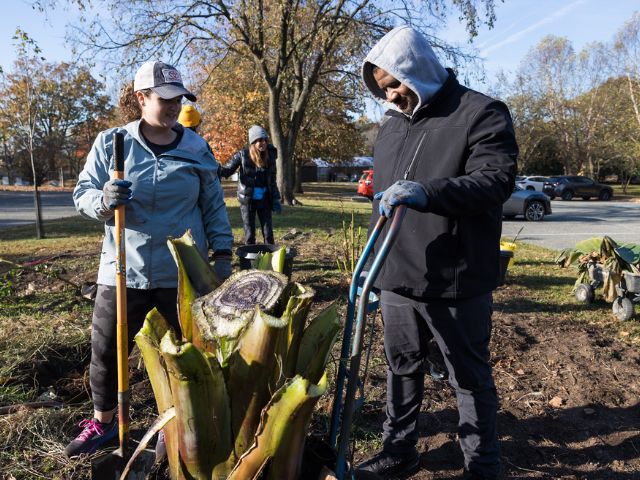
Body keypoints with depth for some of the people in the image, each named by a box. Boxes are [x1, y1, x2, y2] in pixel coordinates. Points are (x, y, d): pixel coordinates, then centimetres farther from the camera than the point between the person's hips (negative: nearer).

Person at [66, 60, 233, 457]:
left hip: (182, 273, 0)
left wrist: (223, 253, 1)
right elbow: (82, 195, 2)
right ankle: (103, 422, 35)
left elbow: (214, 206, 6)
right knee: (106, 350, 11)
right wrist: (104, 201, -21)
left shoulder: (197, 148, 1)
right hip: (123, 271, 1)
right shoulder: (111, 142, 0)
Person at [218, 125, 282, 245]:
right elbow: (227, 170, -6)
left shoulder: (270, 156, -1)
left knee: (268, 233, 4)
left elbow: (272, 180, 7)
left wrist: (275, 199, 6)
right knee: (249, 234, 3)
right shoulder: (243, 155, -9)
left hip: (264, 200, 2)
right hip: (247, 200, -2)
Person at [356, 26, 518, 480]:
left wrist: (428, 193, -37)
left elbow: (498, 178, -21)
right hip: (396, 279, 7)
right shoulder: (392, 126, 13)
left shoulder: (482, 113, -7)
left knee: (471, 377, 8)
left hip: (456, 282, -6)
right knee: (403, 369, 17)